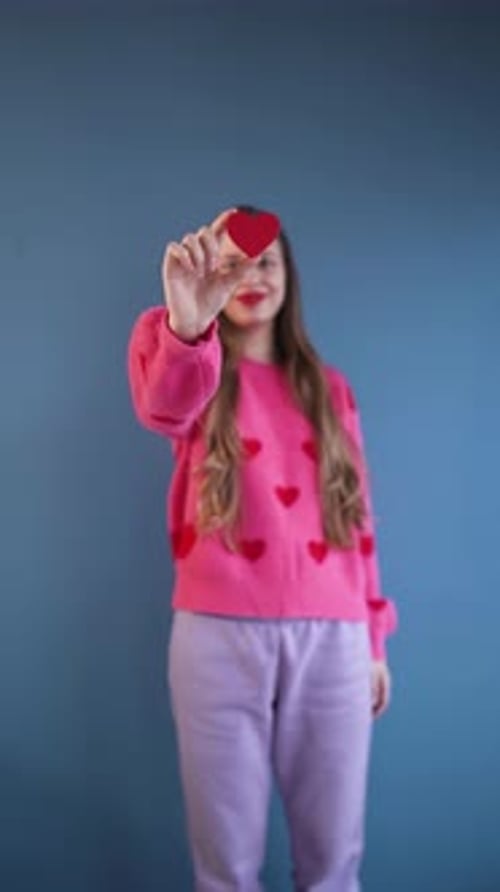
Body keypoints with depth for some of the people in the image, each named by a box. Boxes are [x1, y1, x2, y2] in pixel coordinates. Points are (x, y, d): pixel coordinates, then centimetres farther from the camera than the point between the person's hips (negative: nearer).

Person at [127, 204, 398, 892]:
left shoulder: (327, 387, 16)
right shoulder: (194, 373, 6)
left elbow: (357, 517, 16)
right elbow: (163, 404, -21)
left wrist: (374, 638, 13)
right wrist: (186, 323, -43)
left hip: (331, 636, 3)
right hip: (220, 633, -2)